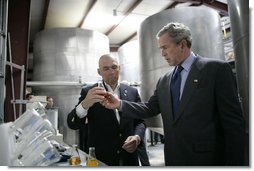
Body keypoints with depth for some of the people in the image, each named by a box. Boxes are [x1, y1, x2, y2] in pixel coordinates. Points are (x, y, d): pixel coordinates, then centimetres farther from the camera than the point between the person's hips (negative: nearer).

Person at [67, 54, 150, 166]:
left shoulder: (132, 92, 2)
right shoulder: (88, 92, -6)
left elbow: (140, 121, 7)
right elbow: (72, 124, -14)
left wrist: (137, 137, -14)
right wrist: (84, 104, -33)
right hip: (99, 159, -2)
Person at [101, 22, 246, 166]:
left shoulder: (216, 69, -9)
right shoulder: (164, 81, 9)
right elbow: (150, 108, 7)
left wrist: (234, 162, -11)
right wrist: (120, 104, -7)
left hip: (207, 159, -5)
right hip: (173, 158, 6)